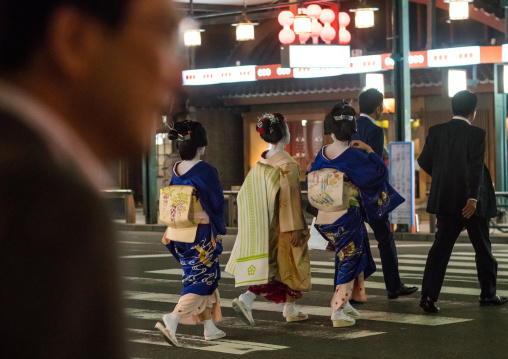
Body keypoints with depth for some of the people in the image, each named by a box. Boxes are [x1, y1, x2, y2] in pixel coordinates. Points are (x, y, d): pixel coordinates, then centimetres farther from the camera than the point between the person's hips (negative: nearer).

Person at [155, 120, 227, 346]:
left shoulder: (176, 171, 3)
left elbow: (169, 202, 9)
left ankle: (210, 328, 23)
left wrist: (171, 231, 16)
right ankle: (172, 320, -17)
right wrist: (218, 232, 1)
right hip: (202, 235, -7)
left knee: (201, 278, 17)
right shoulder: (205, 171, -16)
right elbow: (217, 203, -12)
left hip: (180, 233, 7)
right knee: (201, 281, 0)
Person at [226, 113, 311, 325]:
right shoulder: (287, 164, -16)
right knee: (291, 265, 9)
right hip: (284, 226, -7)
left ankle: (247, 299, -5)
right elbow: (290, 197, -19)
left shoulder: (261, 162, 5)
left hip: (266, 226, 7)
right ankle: (290, 309, 17)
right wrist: (295, 228, -15)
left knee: (270, 266, 12)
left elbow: (247, 195, 10)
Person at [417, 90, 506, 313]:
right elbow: (476, 167, -20)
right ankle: (488, 294, 24)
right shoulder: (476, 134, -11)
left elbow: (424, 162, 5)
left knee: (441, 247, 2)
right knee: (483, 248, 13)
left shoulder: (436, 132, 3)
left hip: (444, 200, 4)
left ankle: (428, 295, -11)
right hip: (469, 202, -4)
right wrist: (473, 198, -25)